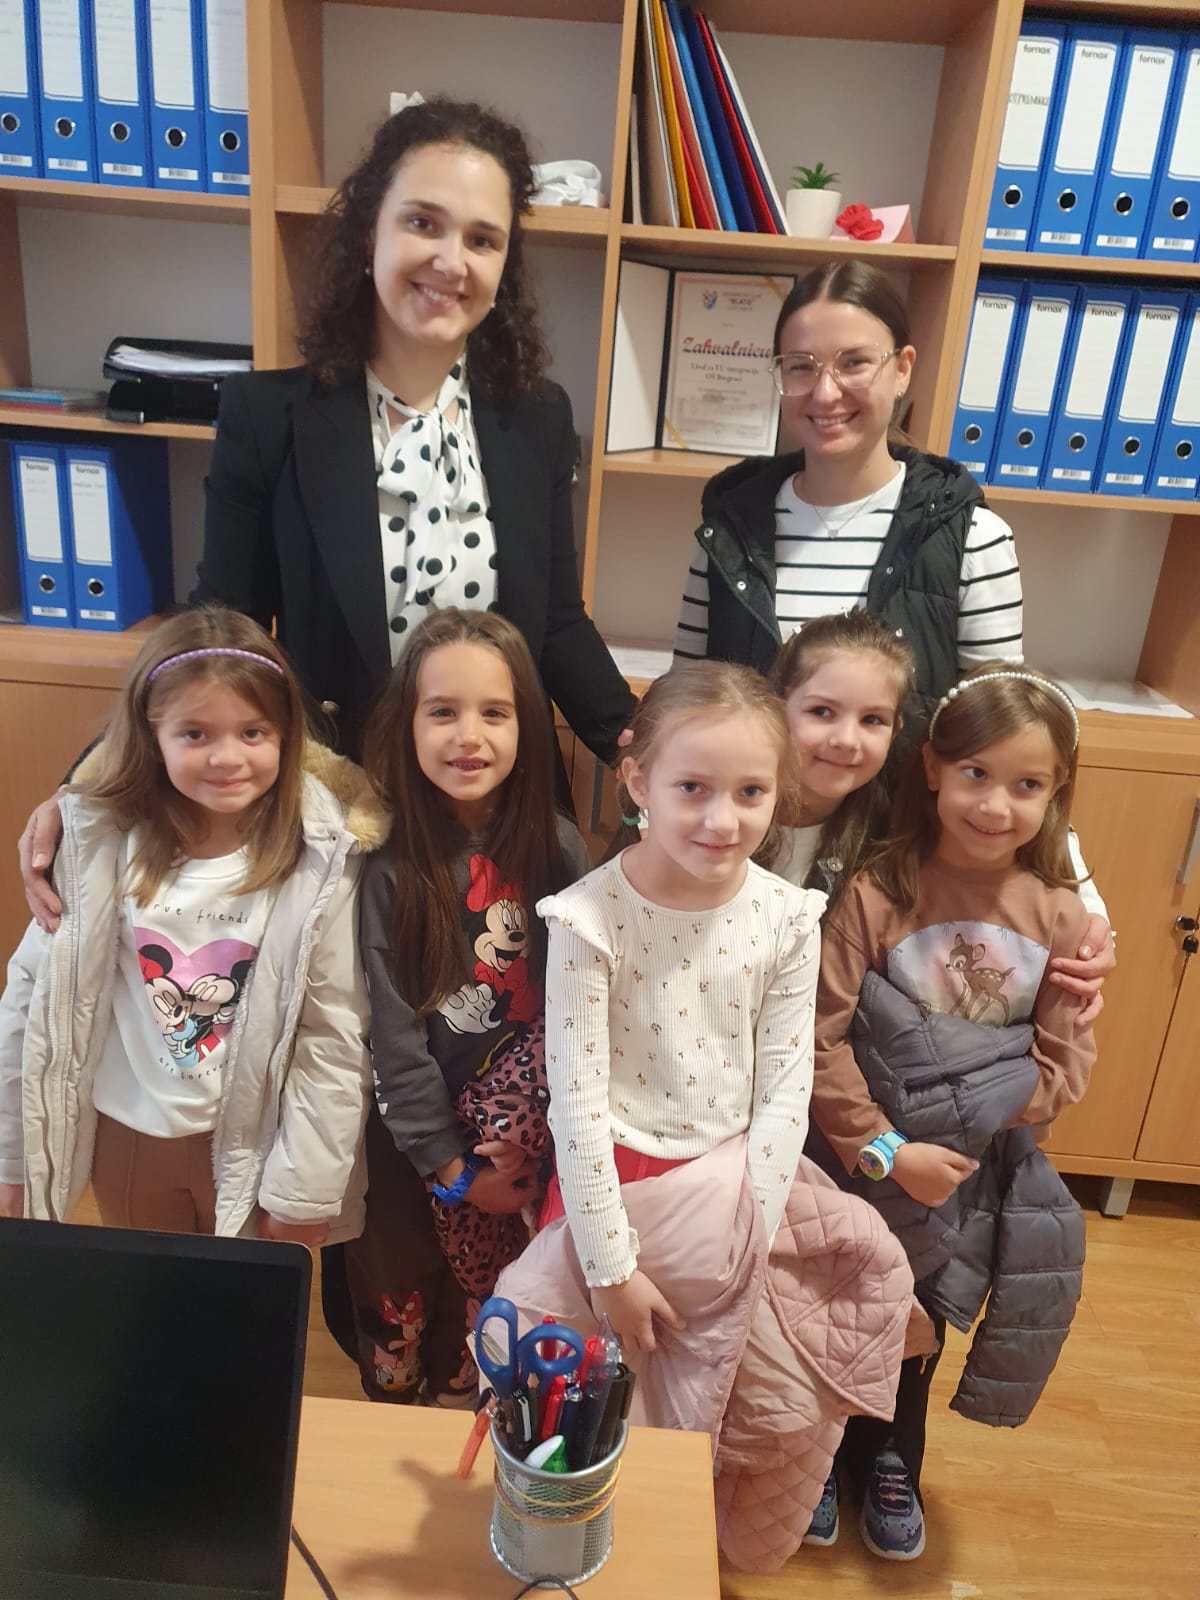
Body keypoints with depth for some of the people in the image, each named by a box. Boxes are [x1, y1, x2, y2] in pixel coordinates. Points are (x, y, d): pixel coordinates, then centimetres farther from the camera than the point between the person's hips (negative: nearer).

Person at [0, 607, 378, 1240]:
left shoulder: (320, 859, -18)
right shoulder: (101, 843, -12)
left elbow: (334, 1038, -13)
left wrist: (304, 1189, -9)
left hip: (254, 1142, -2)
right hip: (126, 1138, 2)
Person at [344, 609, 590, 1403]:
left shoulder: (556, 847, -8)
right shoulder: (389, 864, -12)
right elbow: (393, 1033, -11)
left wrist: (505, 1147, -13)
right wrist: (453, 1165, -11)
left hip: (528, 1116, 2)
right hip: (420, 1122, -1)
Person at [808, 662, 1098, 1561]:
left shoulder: (1060, 918, -12)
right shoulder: (879, 891, -21)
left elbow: (1065, 1062, -9)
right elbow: (819, 1037, -22)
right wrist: (885, 1150, -23)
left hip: (974, 1174, 3)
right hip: (858, 1163, -2)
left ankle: (891, 1463, 51)